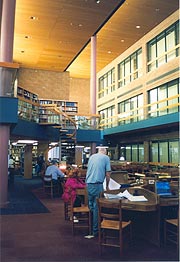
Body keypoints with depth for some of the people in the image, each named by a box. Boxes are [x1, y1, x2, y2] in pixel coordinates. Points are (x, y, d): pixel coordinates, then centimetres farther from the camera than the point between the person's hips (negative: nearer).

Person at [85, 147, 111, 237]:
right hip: (97, 184, -6)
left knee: (91, 205, 16)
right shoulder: (106, 157, 2)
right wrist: (107, 186, 11)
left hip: (88, 183, 6)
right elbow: (108, 174, -1)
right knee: (97, 207, 0)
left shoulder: (92, 156, 16)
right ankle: (95, 231, 6)